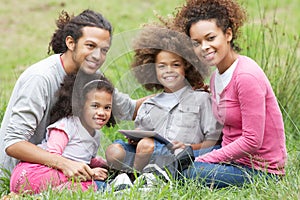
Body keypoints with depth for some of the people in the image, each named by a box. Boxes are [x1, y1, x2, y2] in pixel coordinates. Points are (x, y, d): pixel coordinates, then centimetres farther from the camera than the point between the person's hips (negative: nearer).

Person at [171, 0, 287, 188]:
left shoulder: (247, 76, -21)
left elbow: (252, 141, -22)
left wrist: (200, 161, -18)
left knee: (187, 172, -24)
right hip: (234, 158, 9)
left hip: (260, 170, -9)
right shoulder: (216, 77, 7)